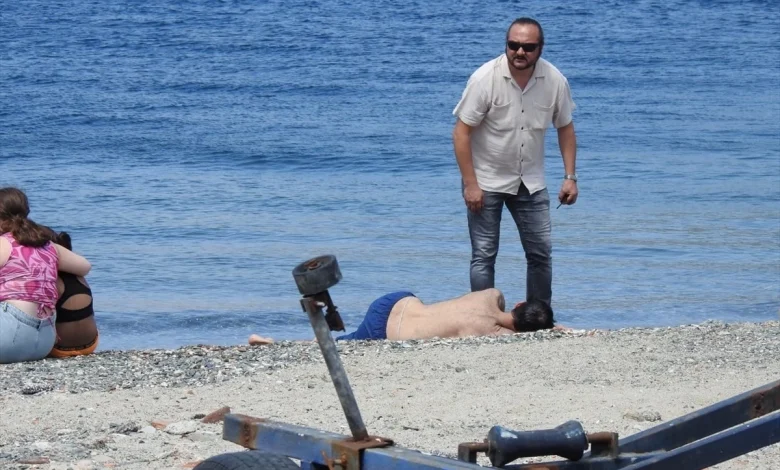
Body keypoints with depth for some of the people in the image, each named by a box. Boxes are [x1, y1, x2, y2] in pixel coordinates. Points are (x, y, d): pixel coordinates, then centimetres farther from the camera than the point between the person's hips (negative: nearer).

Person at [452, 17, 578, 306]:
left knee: (540, 253, 6)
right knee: (484, 256, -3)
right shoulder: (485, 79, -20)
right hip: (486, 181, -3)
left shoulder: (555, 81, -11)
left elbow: (565, 128, 5)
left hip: (530, 182, 3)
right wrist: (470, 185, -20)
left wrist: (570, 177, -1)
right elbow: (462, 132, -16)